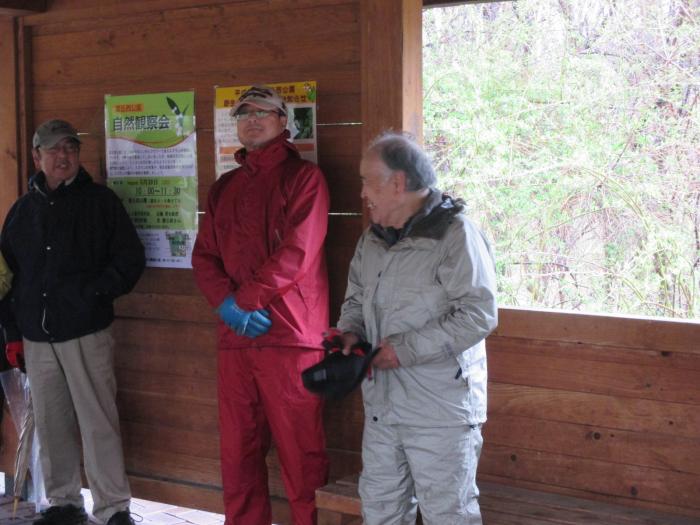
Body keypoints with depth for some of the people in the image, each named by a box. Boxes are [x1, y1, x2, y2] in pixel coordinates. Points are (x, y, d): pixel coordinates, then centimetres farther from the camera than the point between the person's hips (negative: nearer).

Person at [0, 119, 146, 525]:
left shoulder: (100, 200, 3)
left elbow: (131, 258, 1)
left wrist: (96, 293, -11)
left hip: (87, 332, -4)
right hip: (37, 336, 4)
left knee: (98, 422, -6)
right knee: (52, 424, 9)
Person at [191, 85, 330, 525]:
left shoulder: (303, 177, 0)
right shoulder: (225, 187, 19)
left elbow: (297, 254, -11)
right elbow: (204, 255, 12)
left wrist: (246, 299, -11)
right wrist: (227, 303, -6)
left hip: (290, 336, -6)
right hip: (235, 338, 6)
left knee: (299, 451, -2)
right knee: (238, 450, 10)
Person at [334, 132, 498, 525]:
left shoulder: (455, 234, -14)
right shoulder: (373, 239, 12)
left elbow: (478, 314, -21)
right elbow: (356, 297, 25)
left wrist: (406, 349, -20)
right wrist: (351, 330, 2)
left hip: (440, 408, -7)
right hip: (382, 401, 8)